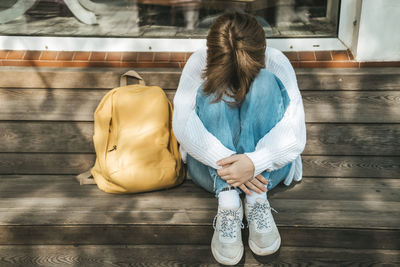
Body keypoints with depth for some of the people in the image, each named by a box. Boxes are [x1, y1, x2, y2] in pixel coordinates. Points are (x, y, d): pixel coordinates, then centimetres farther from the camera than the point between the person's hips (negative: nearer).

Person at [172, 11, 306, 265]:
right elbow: (183, 124, -25)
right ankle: (228, 202, -34)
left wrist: (254, 163, -41)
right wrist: (226, 161, -39)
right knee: (214, 89, -26)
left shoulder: (276, 63, -11)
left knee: (266, 83, -24)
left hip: (266, 165, 0)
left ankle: (257, 199, -29)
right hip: (210, 164, 0)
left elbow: (295, 132, -23)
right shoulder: (199, 63, -11)